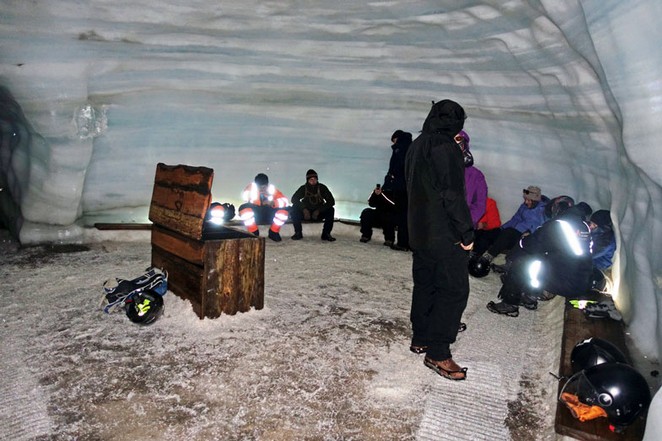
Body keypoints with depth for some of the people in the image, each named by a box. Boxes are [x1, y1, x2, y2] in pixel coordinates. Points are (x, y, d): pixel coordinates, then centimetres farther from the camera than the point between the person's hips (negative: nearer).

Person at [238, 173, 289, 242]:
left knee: (284, 210, -26)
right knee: (244, 208, -30)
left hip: (269, 216, 0)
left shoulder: (272, 188, -13)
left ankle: (273, 232, -2)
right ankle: (254, 233, -8)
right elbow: (244, 197, -30)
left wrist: (273, 202, -38)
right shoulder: (252, 187, -13)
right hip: (256, 216, 0)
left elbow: (285, 201, -23)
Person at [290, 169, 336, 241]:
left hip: (318, 213, 0)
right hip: (305, 212, 1)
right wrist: (304, 209, -33)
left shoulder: (322, 188, -11)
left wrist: (318, 211, -26)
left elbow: (331, 201, -17)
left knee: (331, 210, -28)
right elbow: (294, 199, -18)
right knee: (294, 209, -26)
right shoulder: (303, 188, -9)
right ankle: (298, 233, -13)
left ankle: (326, 234, -17)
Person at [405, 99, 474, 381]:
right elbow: (452, 194, -19)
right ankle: (437, 353, 0)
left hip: (419, 231, 9)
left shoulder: (416, 146, 13)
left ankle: (420, 339, 27)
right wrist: (466, 233, -14)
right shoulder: (444, 146, -15)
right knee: (454, 290, -3)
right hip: (445, 234, -9)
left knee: (425, 284, 17)